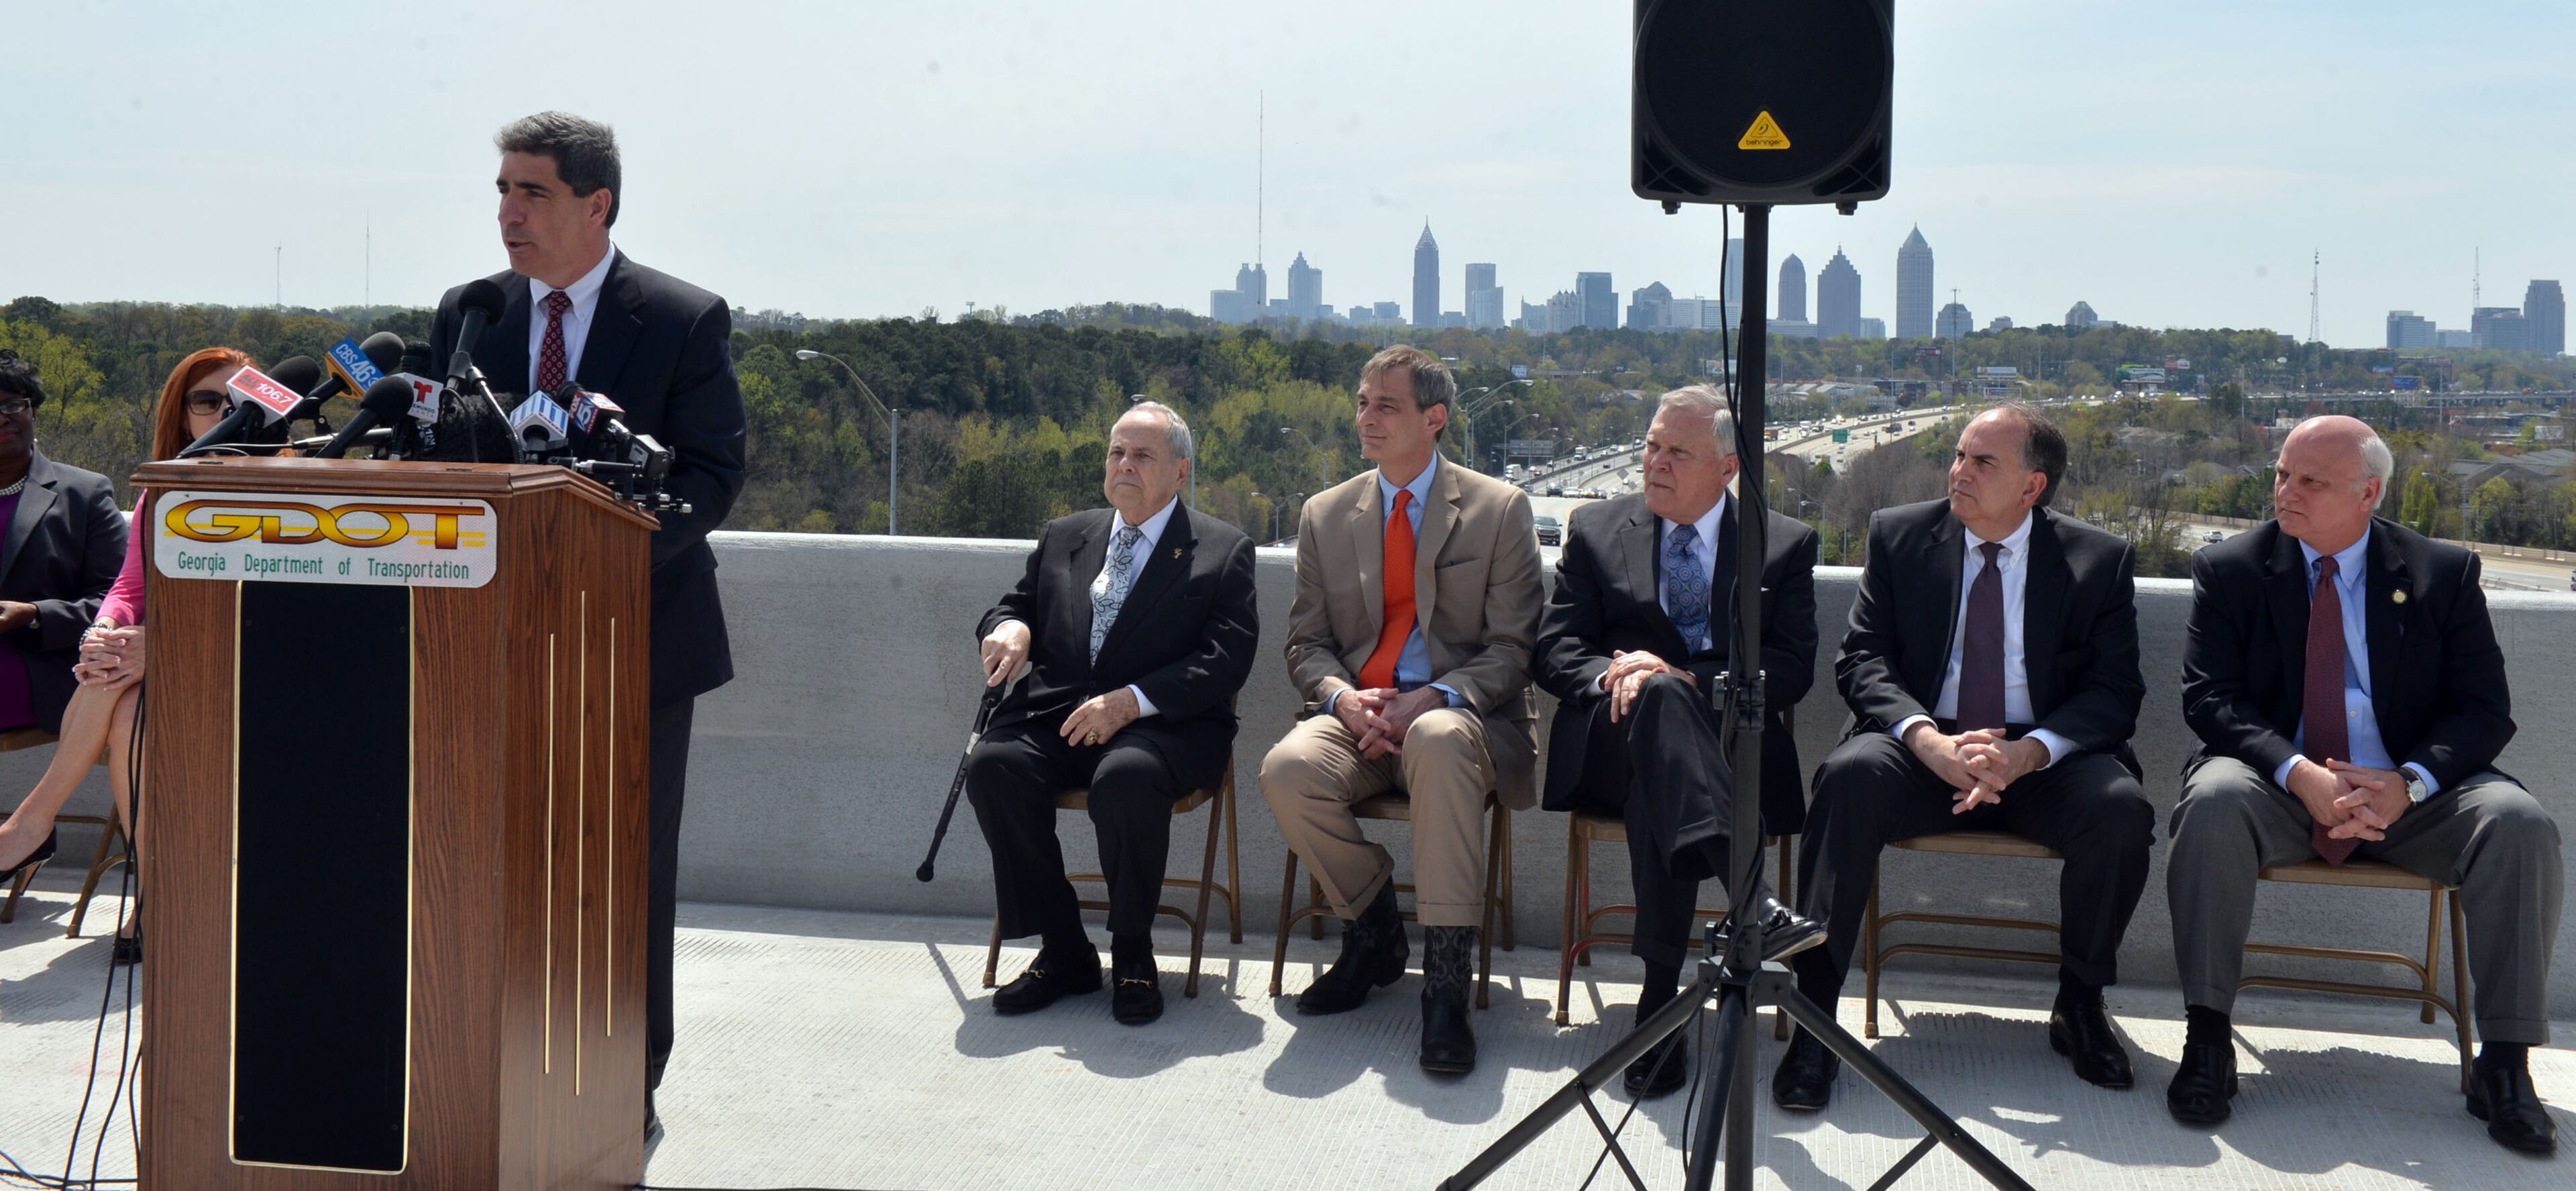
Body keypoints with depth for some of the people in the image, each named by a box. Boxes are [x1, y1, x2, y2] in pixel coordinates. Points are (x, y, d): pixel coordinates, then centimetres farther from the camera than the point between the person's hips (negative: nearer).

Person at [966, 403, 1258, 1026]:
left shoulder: (1222, 551, 5)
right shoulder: (1064, 537, 20)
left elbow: (1225, 661, -6)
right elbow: (1014, 606, 24)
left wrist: (1132, 701, -20)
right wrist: (1010, 627, -4)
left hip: (1165, 725, -4)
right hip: (1057, 716, 4)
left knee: (1126, 776, -37)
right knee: (992, 764, -27)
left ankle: (1133, 953, -14)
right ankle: (1063, 951, -13)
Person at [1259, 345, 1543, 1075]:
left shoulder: (1499, 509, 4)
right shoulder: (1324, 515, 14)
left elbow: (1512, 648, -1)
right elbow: (1306, 644, 12)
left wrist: (1435, 698, -19)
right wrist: (1344, 699, -11)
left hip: (1458, 714, -3)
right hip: (1357, 712, 3)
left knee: (1439, 741, -40)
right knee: (1289, 769, -30)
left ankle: (1446, 979, -34)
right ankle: (1373, 935, -4)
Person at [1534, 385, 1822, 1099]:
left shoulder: (1786, 544, 14)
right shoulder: (1596, 530, 17)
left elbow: (1792, 671, 1)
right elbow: (1555, 654, 7)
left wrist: (1689, 677, -15)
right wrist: (1617, 678, -16)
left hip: (1727, 742, 0)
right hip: (1612, 740, 0)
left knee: (1656, 790, -38)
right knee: (1657, 697, -38)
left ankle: (1661, 998, -40)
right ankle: (1751, 903, -53)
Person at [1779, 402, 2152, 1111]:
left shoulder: (2100, 561, 2)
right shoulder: (1898, 536, 5)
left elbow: (2114, 692, -4)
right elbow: (1862, 662, -1)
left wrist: (2027, 753, -24)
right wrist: (1929, 740, -22)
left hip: (2043, 759, 0)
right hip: (1925, 752, 0)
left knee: (2121, 808, -30)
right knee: (1849, 777, -31)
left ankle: (2080, 1006, -5)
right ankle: (1814, 1014, -29)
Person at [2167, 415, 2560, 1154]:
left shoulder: (2444, 573, 5)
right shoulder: (2230, 570, 3)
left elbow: (2484, 710, 0)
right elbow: (2208, 698, -5)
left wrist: (2411, 782, -21)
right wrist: (2297, 772, -23)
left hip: (2409, 797, 1)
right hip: (2280, 788, -1)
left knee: (2520, 825, -27)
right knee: (2214, 802, -34)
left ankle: (2505, 1064, -17)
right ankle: (2207, 1039, -26)